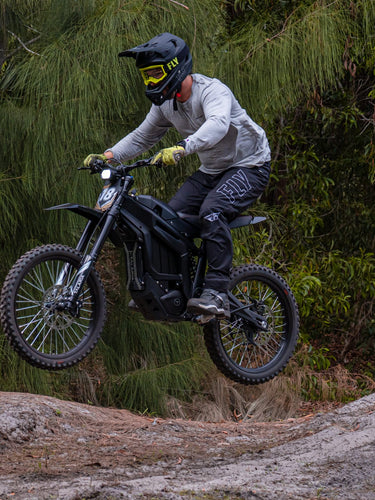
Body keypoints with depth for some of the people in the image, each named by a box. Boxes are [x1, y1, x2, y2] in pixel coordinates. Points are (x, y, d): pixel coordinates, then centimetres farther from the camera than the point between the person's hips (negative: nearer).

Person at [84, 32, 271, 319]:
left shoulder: (212, 91, -25)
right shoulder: (165, 103, 1)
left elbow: (218, 124, -45)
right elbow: (142, 137, 10)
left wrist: (182, 149, -61)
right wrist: (108, 156, -8)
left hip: (249, 167, -8)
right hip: (211, 171, 8)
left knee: (211, 211, -32)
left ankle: (217, 294, -32)